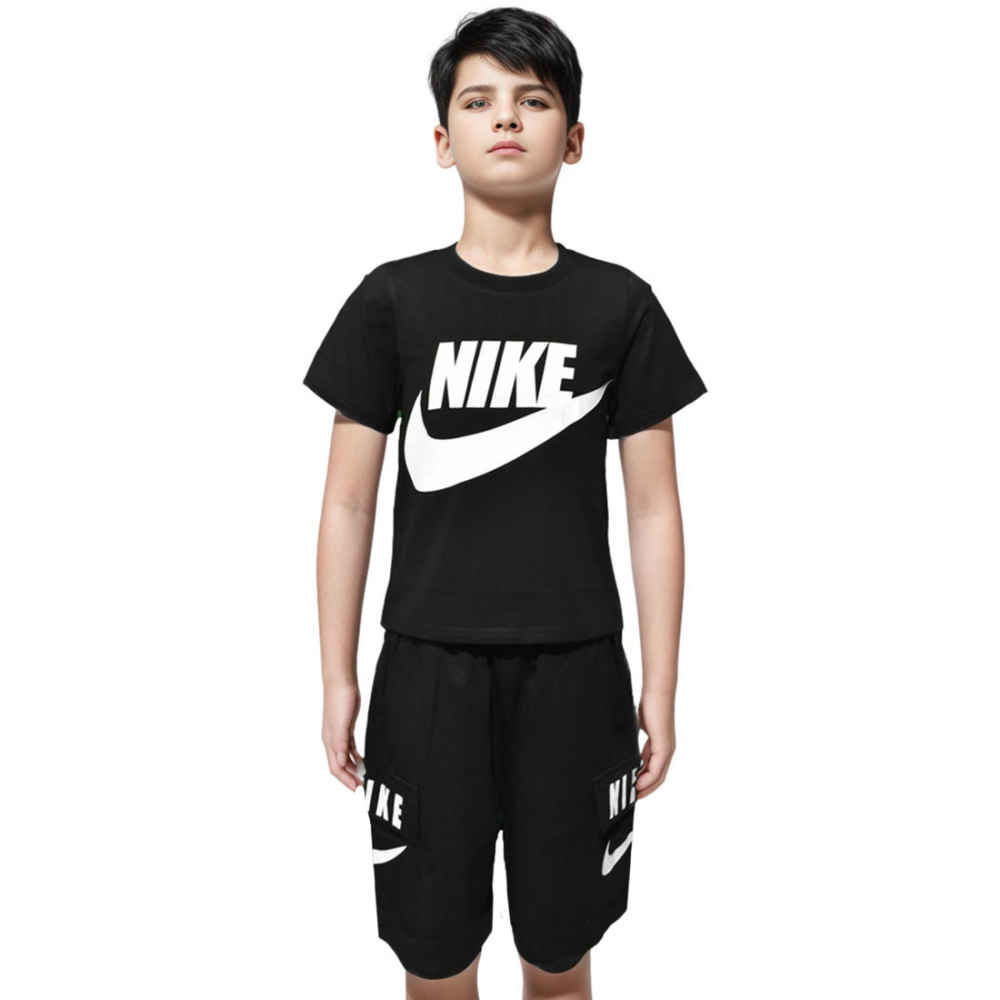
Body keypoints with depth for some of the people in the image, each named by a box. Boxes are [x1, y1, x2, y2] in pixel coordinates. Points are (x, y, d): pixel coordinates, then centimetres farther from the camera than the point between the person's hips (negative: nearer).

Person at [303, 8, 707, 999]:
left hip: (575, 666, 1)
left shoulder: (620, 304, 2)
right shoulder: (395, 299, 0)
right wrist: (337, 680, 2)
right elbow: (348, 504, 2)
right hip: (430, 665, 0)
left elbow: (654, 509, 3)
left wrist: (660, 686, 2)